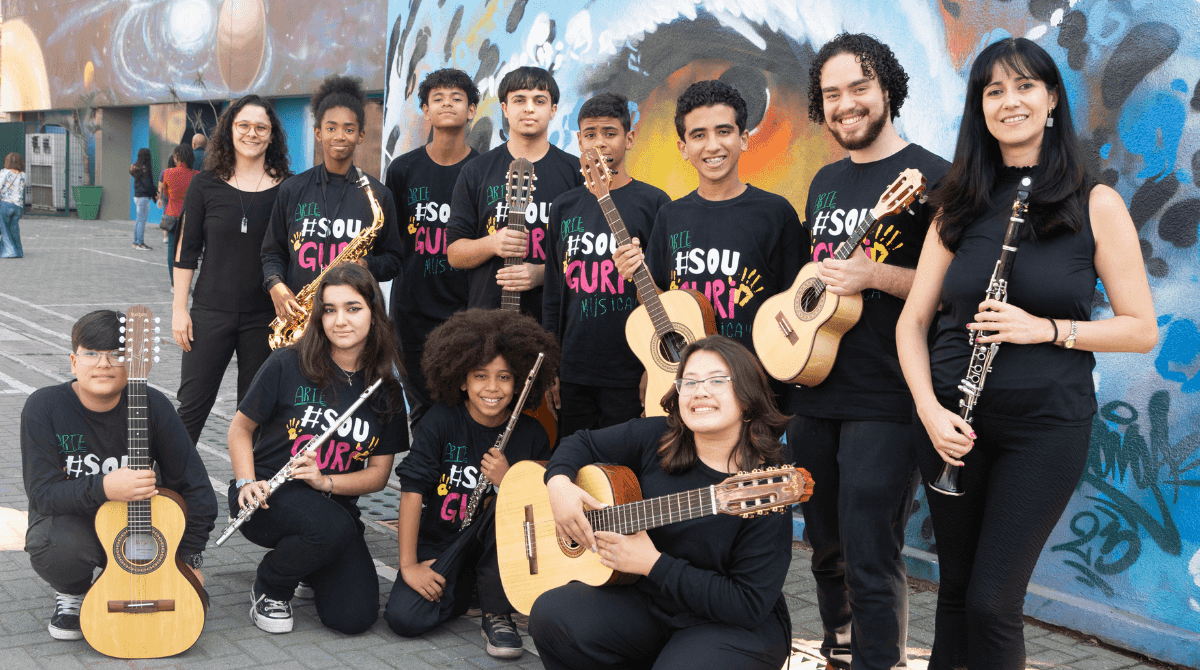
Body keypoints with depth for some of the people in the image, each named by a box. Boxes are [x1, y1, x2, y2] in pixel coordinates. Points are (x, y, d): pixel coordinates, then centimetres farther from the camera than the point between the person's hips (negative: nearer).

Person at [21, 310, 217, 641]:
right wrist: (104, 488, -40)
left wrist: (189, 558, -10)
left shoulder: (153, 405, -15)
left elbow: (194, 485, -8)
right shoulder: (44, 407, -17)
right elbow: (41, 492, -22)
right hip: (69, 518, -1)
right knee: (55, 544, -37)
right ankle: (71, 593, 0)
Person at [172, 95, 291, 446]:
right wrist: (179, 308, -1)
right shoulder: (205, 184, 2)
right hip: (210, 311, 0)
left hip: (265, 316, 0)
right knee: (192, 406, 2)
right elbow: (186, 251, 4)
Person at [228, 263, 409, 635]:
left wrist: (325, 481, -16)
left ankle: (309, 566, 20)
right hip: (268, 498, -3)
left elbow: (379, 473, 2)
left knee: (355, 617, -15)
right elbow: (240, 427, 3)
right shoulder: (289, 365, -7)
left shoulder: (387, 391, 0)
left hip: (335, 503, 3)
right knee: (332, 527, -37)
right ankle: (268, 588, -3)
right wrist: (247, 482, -13)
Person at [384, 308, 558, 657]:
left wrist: (507, 481, -25)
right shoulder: (442, 421, -11)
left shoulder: (530, 434, -7)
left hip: (497, 548, 0)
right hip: (440, 546, 0)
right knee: (404, 618, -22)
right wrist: (408, 565, -17)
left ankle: (496, 615, -14)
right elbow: (412, 489, -14)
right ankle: (463, 590, 13)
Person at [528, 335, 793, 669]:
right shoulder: (658, 439, -3)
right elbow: (584, 443, 12)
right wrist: (560, 482, -11)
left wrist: (654, 564, -21)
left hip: (736, 629, -5)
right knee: (551, 615, -16)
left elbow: (749, 605, -21)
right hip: (649, 601, 5)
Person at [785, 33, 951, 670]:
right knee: (826, 549, 17)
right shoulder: (825, 180, 14)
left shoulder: (929, 177, -9)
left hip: (884, 402, -7)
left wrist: (873, 274, -22)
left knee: (869, 561, -6)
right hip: (813, 390, 8)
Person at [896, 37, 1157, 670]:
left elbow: (1143, 329, -3)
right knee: (956, 590, 13)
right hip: (953, 420, 3)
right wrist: (928, 407, -11)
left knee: (991, 604, -5)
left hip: (1046, 423, -3)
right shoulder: (960, 205, 5)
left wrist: (1046, 328, -17)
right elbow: (913, 319, 5)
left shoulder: (1096, 204, -3)